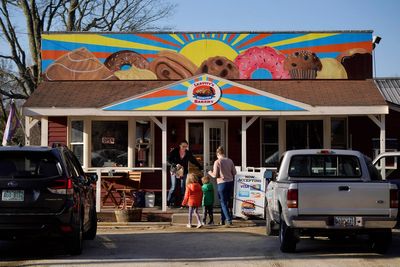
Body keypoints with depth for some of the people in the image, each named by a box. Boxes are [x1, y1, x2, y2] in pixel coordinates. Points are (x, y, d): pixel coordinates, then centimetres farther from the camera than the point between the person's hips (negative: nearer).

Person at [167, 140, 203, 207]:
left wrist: (200, 167, 10)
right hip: (174, 171, -3)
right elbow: (169, 161, -7)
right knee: (173, 187, -8)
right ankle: (168, 202, -2)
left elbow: (194, 161, 13)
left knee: (183, 188, -1)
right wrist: (176, 165, -22)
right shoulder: (174, 151, -5)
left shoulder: (188, 153, 4)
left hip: (184, 172, 3)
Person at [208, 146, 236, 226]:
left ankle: (229, 220, -8)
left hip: (222, 184, -5)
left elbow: (215, 175, -12)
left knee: (223, 203, 2)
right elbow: (234, 173, 6)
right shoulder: (230, 161, 2)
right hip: (230, 183, 5)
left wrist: (210, 173, 9)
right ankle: (223, 220, 22)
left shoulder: (217, 162, -11)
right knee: (227, 202, 15)